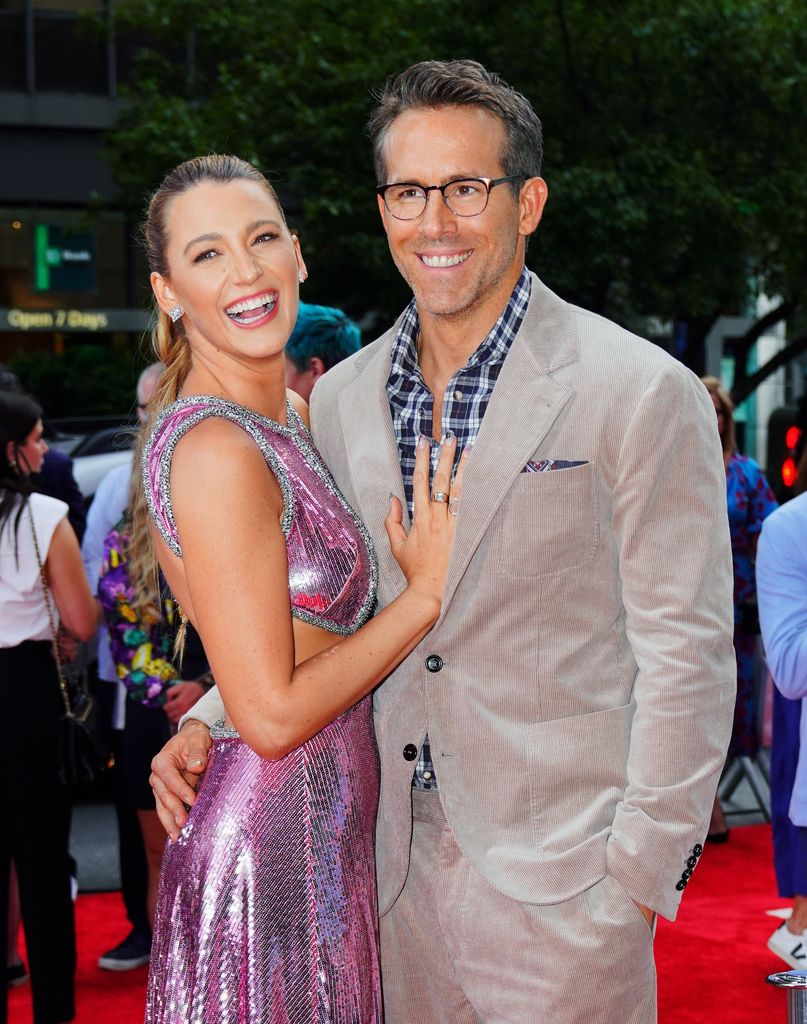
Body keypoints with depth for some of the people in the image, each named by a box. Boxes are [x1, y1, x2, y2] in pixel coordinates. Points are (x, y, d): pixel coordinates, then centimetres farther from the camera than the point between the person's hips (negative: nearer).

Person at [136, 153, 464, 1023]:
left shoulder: (287, 416, 9)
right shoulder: (214, 451, -21)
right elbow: (272, 715, -22)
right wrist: (427, 592, -14)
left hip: (323, 835, 9)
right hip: (270, 846, -9)